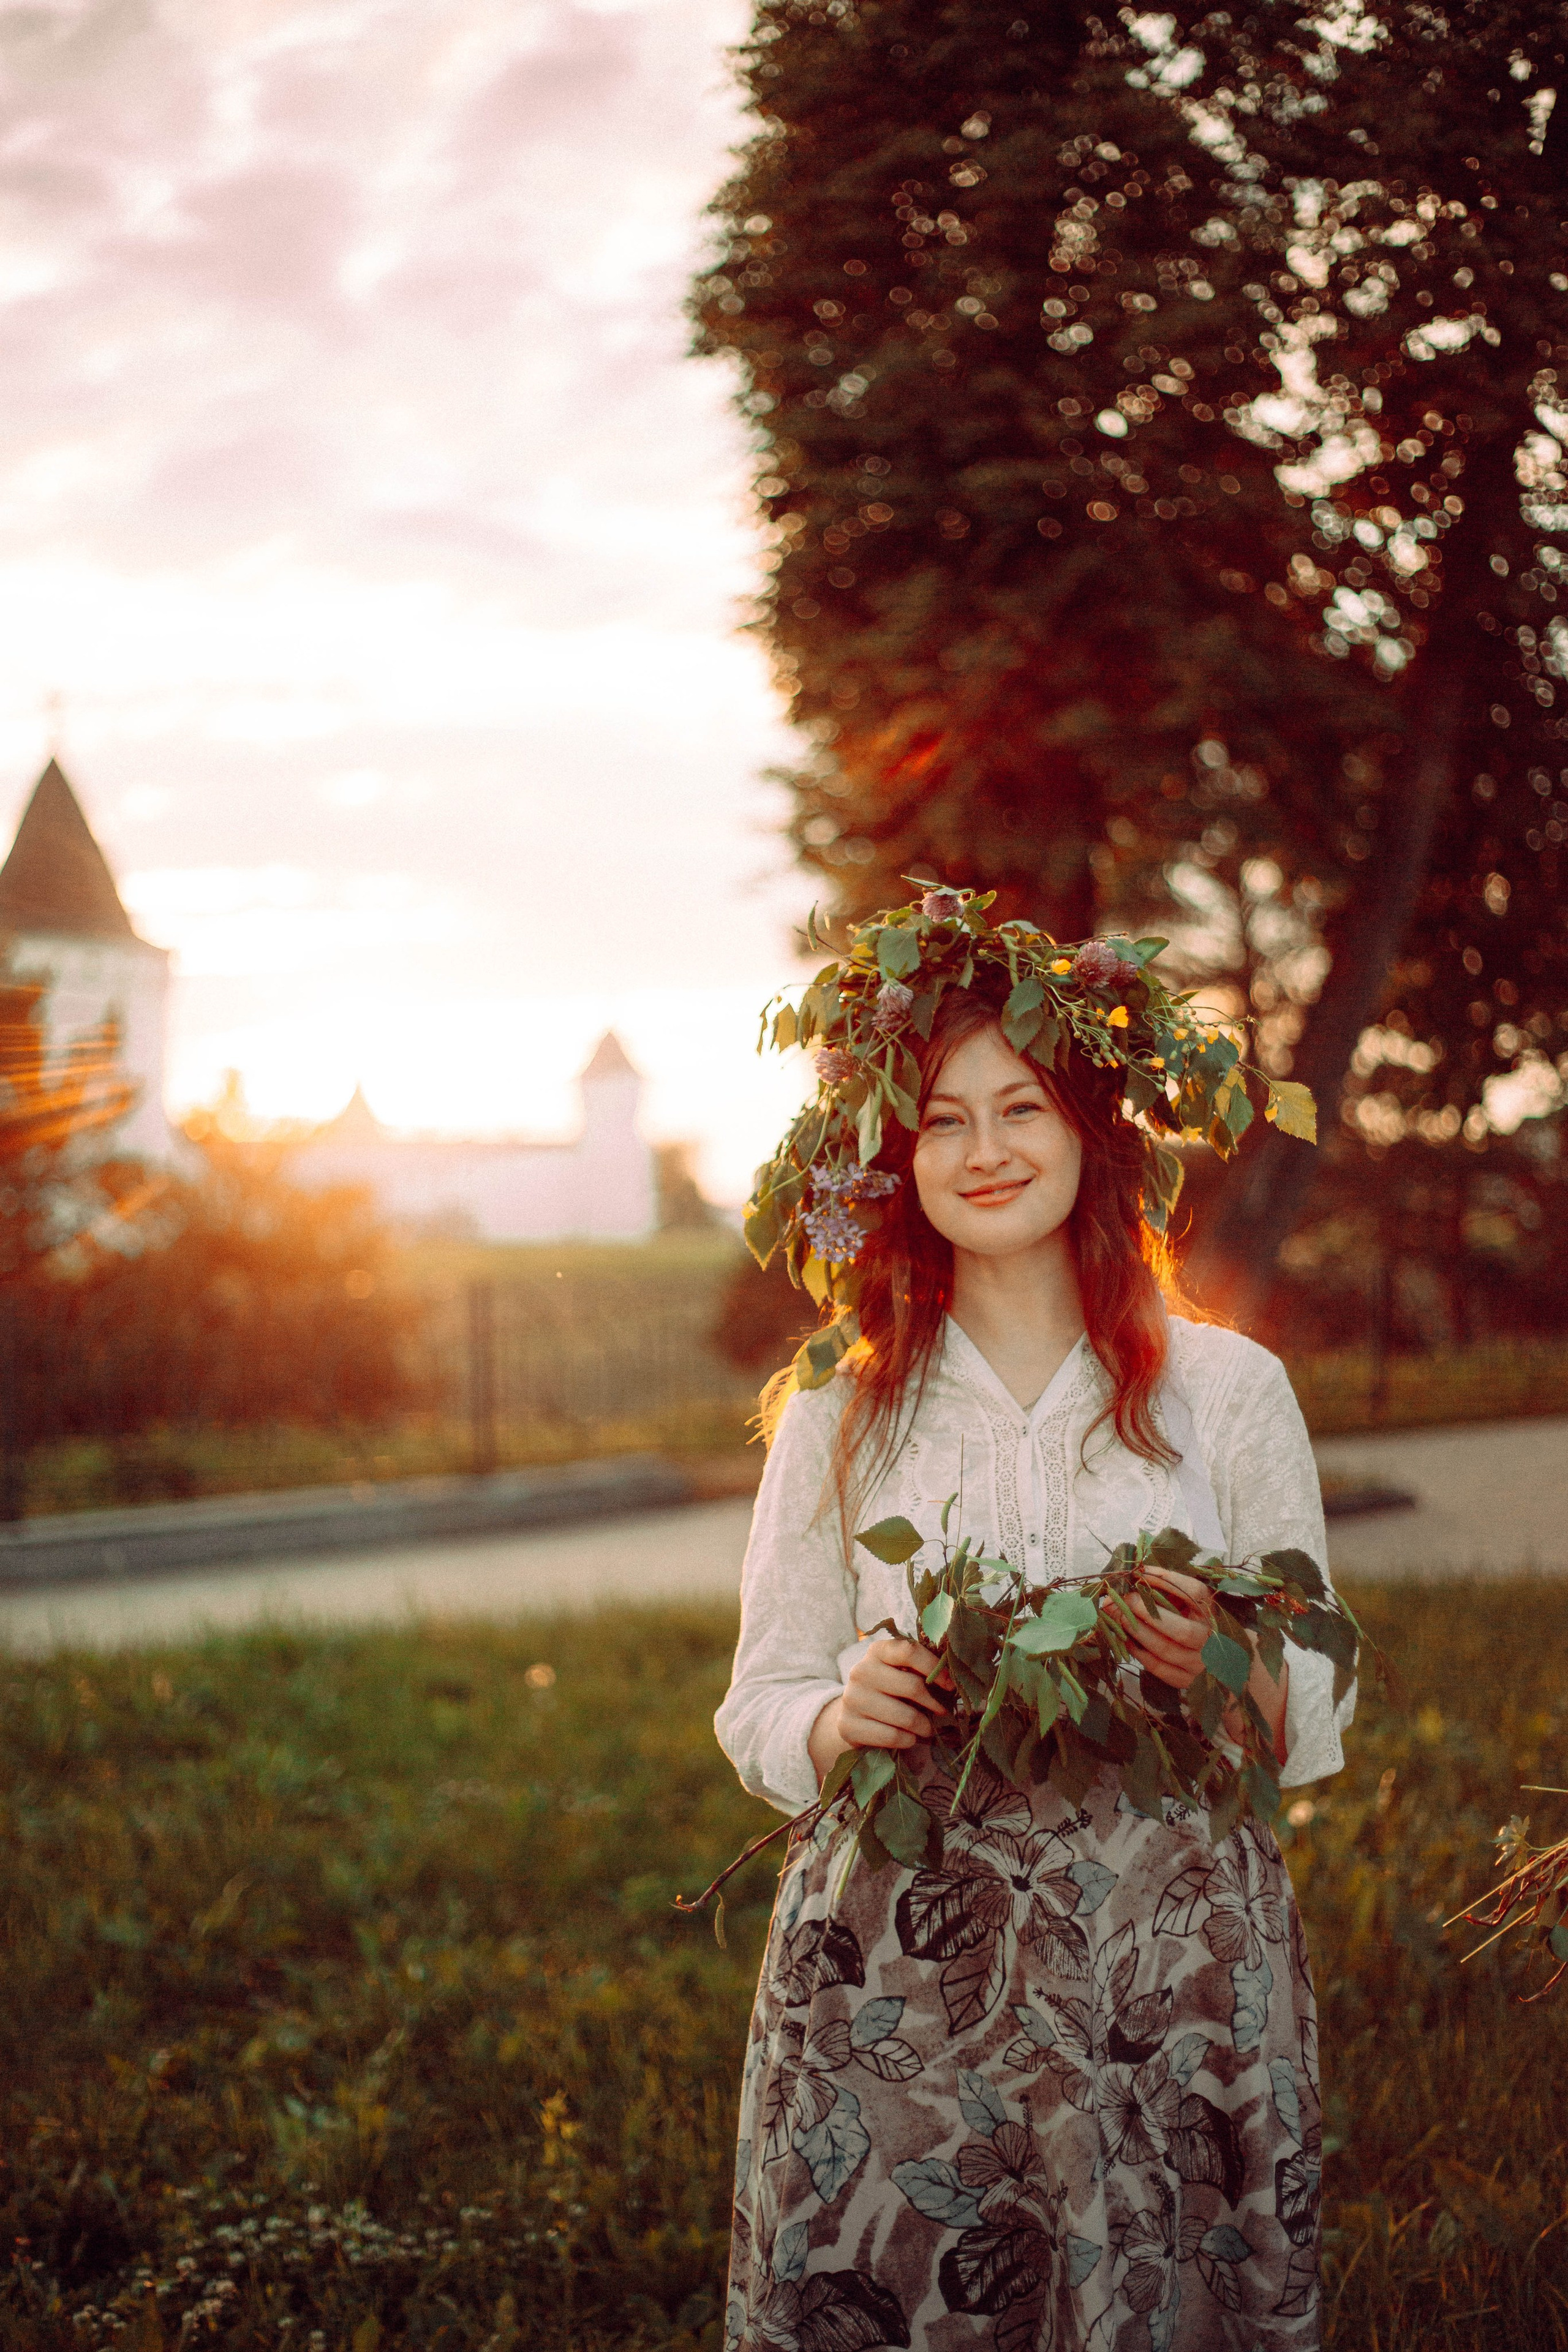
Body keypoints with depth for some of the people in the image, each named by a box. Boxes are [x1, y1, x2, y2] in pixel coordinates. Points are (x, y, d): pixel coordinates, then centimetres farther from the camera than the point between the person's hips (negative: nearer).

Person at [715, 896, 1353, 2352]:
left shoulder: (1230, 1390, 4)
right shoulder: (840, 1419, 6)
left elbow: (1316, 1717, 7)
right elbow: (759, 1712, 8)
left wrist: (1224, 1676, -15)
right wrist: (846, 1718, -13)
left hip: (1174, 1968, 0)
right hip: (897, 1978, 0)